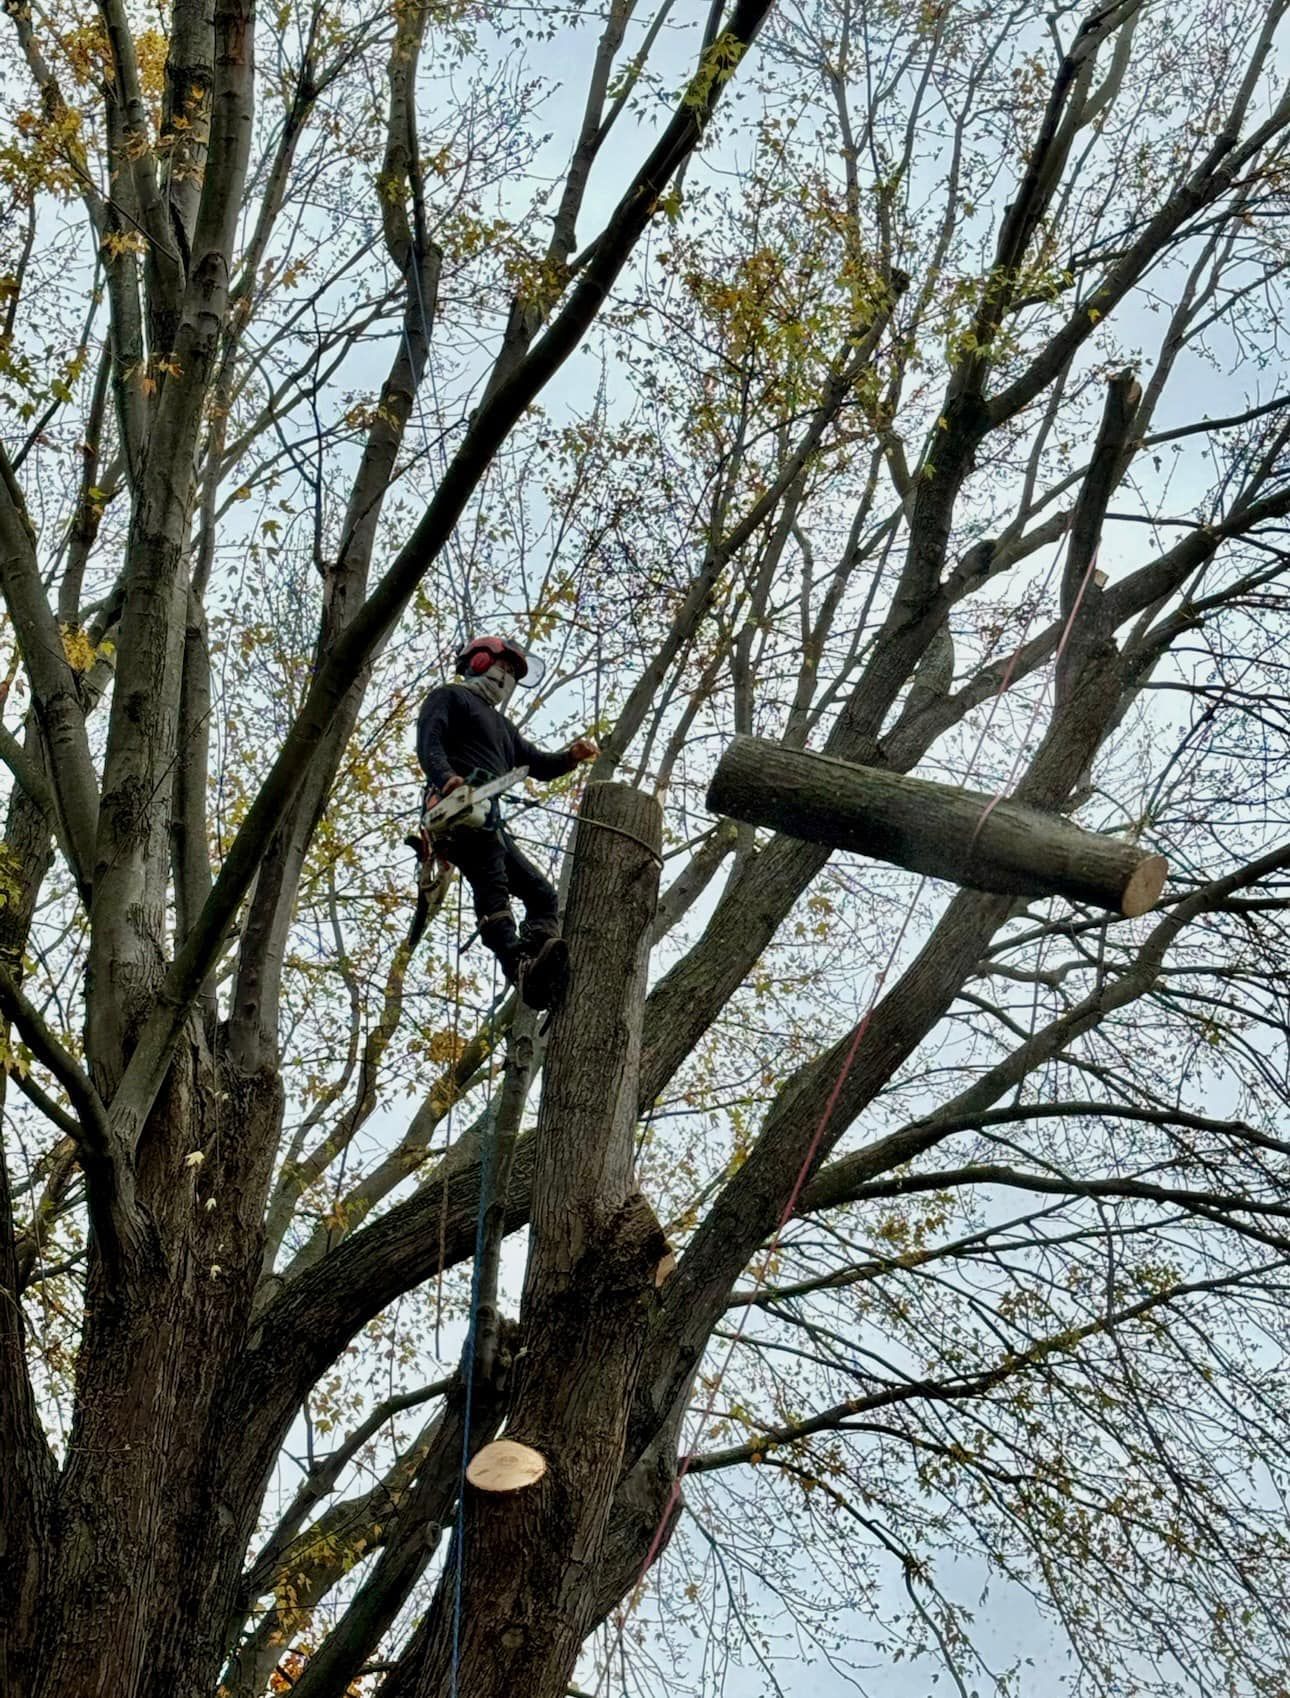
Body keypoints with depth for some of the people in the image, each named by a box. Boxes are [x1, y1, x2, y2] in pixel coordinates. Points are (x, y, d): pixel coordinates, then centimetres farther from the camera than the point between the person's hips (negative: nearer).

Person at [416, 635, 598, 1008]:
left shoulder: (499, 723, 40)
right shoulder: (450, 697, 14)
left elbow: (536, 764, 35)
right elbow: (428, 741, -4)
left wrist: (572, 756, 13)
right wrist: (446, 778, -26)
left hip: (488, 823, 10)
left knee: (542, 894, 0)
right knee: (492, 885, -28)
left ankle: (542, 974, -21)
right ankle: (522, 968, -48)